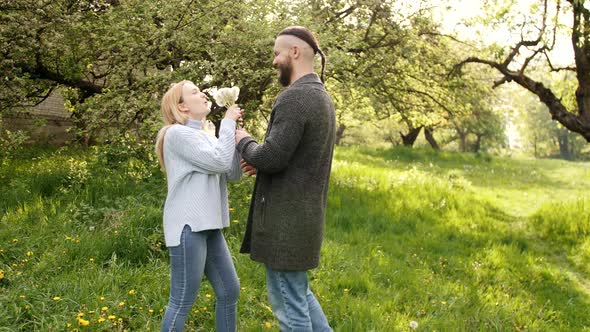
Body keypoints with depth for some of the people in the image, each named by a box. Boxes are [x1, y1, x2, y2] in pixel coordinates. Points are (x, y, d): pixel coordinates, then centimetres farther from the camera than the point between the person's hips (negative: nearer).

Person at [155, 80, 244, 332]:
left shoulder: (205, 137, 17)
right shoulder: (177, 133, -9)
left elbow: (233, 174, 10)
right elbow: (219, 162, -18)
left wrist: (236, 133, 3)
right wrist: (228, 122, -6)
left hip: (208, 227, 9)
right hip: (188, 227, -9)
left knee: (229, 291, 13)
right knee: (182, 301, -4)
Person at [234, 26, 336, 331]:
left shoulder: (295, 97, -19)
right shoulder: (321, 95, 13)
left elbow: (272, 158, -24)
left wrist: (244, 141, -4)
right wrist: (261, 162, 7)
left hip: (286, 217, -10)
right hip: (305, 212, 10)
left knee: (288, 302, 3)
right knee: (298, 292, 23)